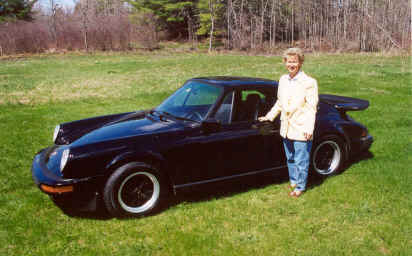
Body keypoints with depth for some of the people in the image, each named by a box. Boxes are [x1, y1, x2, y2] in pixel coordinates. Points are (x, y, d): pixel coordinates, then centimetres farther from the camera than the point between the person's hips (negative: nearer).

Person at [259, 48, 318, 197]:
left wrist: (309, 129, -19)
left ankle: (300, 187, 20)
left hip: (301, 131, -6)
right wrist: (269, 116, 17)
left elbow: (311, 108, -13)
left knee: (301, 161, 4)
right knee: (290, 159, 20)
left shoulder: (309, 82, -11)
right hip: (286, 129, 6)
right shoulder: (283, 80, 8)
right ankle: (293, 181, 37)